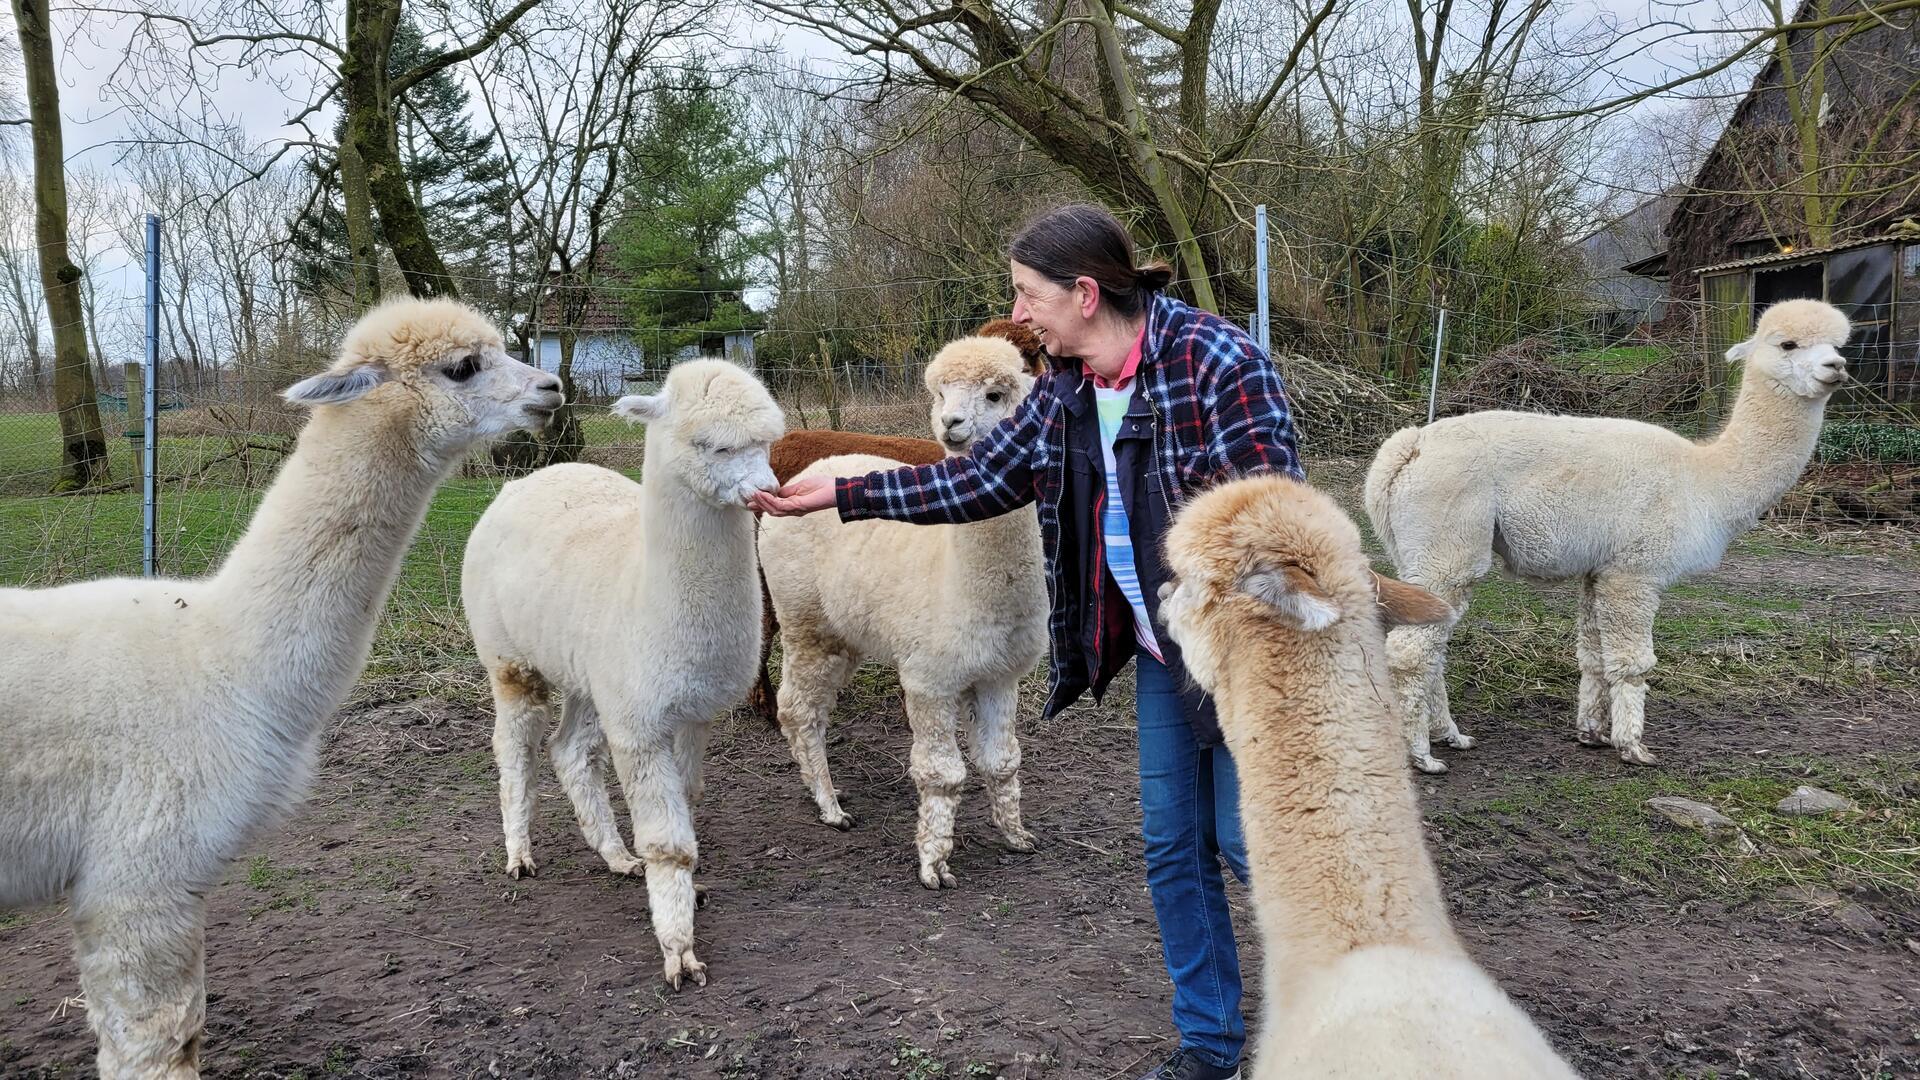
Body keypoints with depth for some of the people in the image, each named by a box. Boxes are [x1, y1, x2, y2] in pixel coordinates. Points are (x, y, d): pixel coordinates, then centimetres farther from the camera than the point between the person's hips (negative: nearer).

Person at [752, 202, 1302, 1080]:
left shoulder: (1216, 361, -21)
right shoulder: (1064, 390, 2)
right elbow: (981, 481, 10)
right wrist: (840, 493, 9)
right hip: (1158, 653, 7)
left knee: (1249, 841, 1)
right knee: (1173, 848, 12)